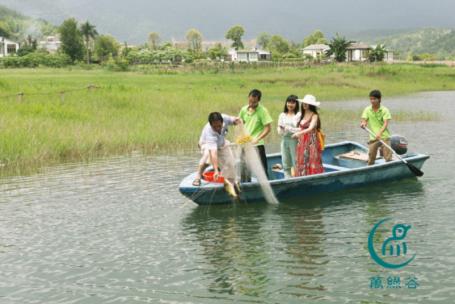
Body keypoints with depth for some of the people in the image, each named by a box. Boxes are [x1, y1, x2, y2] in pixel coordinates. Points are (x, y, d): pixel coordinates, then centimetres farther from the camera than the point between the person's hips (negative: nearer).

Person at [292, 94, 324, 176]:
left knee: (312, 164, -5)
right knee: (302, 164, 6)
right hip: (302, 142, 7)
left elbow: (311, 128, -23)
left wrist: (299, 133, -34)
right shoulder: (302, 115, 11)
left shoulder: (314, 115, -9)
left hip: (312, 142, -7)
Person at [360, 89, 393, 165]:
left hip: (384, 137, -2)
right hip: (373, 138, 2)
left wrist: (380, 132, -32)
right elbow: (364, 120, -3)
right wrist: (363, 123, -28)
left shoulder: (384, 110, -4)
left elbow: (386, 123, -14)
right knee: (371, 160, 1)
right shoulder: (367, 110, 5)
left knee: (388, 158, -3)